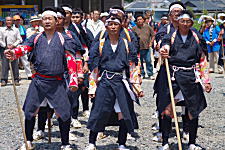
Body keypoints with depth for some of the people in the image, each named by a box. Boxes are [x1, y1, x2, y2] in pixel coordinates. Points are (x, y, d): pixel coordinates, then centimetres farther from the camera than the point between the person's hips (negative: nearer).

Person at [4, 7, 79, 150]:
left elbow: (71, 60, -3)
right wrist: (13, 53, -30)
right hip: (38, 80, 2)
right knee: (30, 111, 7)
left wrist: (73, 79, -13)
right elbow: (24, 48, -7)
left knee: (64, 113, -4)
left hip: (57, 83, -2)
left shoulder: (64, 39, 3)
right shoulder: (36, 38, 9)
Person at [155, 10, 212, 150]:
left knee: (193, 111, 4)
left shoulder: (197, 39, 8)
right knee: (167, 110, -5)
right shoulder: (171, 37, 4)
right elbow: (165, 47, -15)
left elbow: (203, 60, 13)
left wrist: (206, 80, 10)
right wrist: (163, 52, -40)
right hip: (172, 75, -1)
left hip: (191, 77, 1)